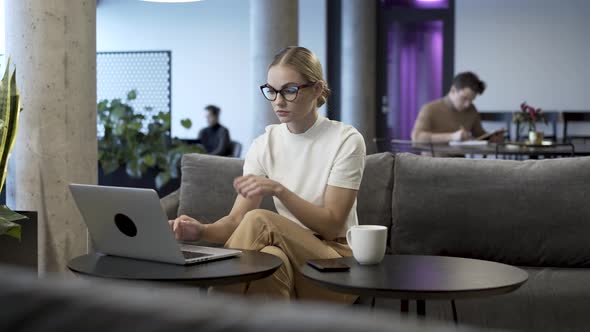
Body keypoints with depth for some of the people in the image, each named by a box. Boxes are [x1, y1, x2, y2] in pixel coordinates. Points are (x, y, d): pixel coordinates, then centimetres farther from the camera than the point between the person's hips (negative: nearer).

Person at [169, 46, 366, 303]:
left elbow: (332, 225, -13)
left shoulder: (346, 140, -7)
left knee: (259, 220, -29)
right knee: (271, 257, -36)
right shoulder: (265, 144, 5)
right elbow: (237, 219, -3)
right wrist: (201, 231, -25)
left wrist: (279, 190, -25)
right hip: (290, 253, 3)